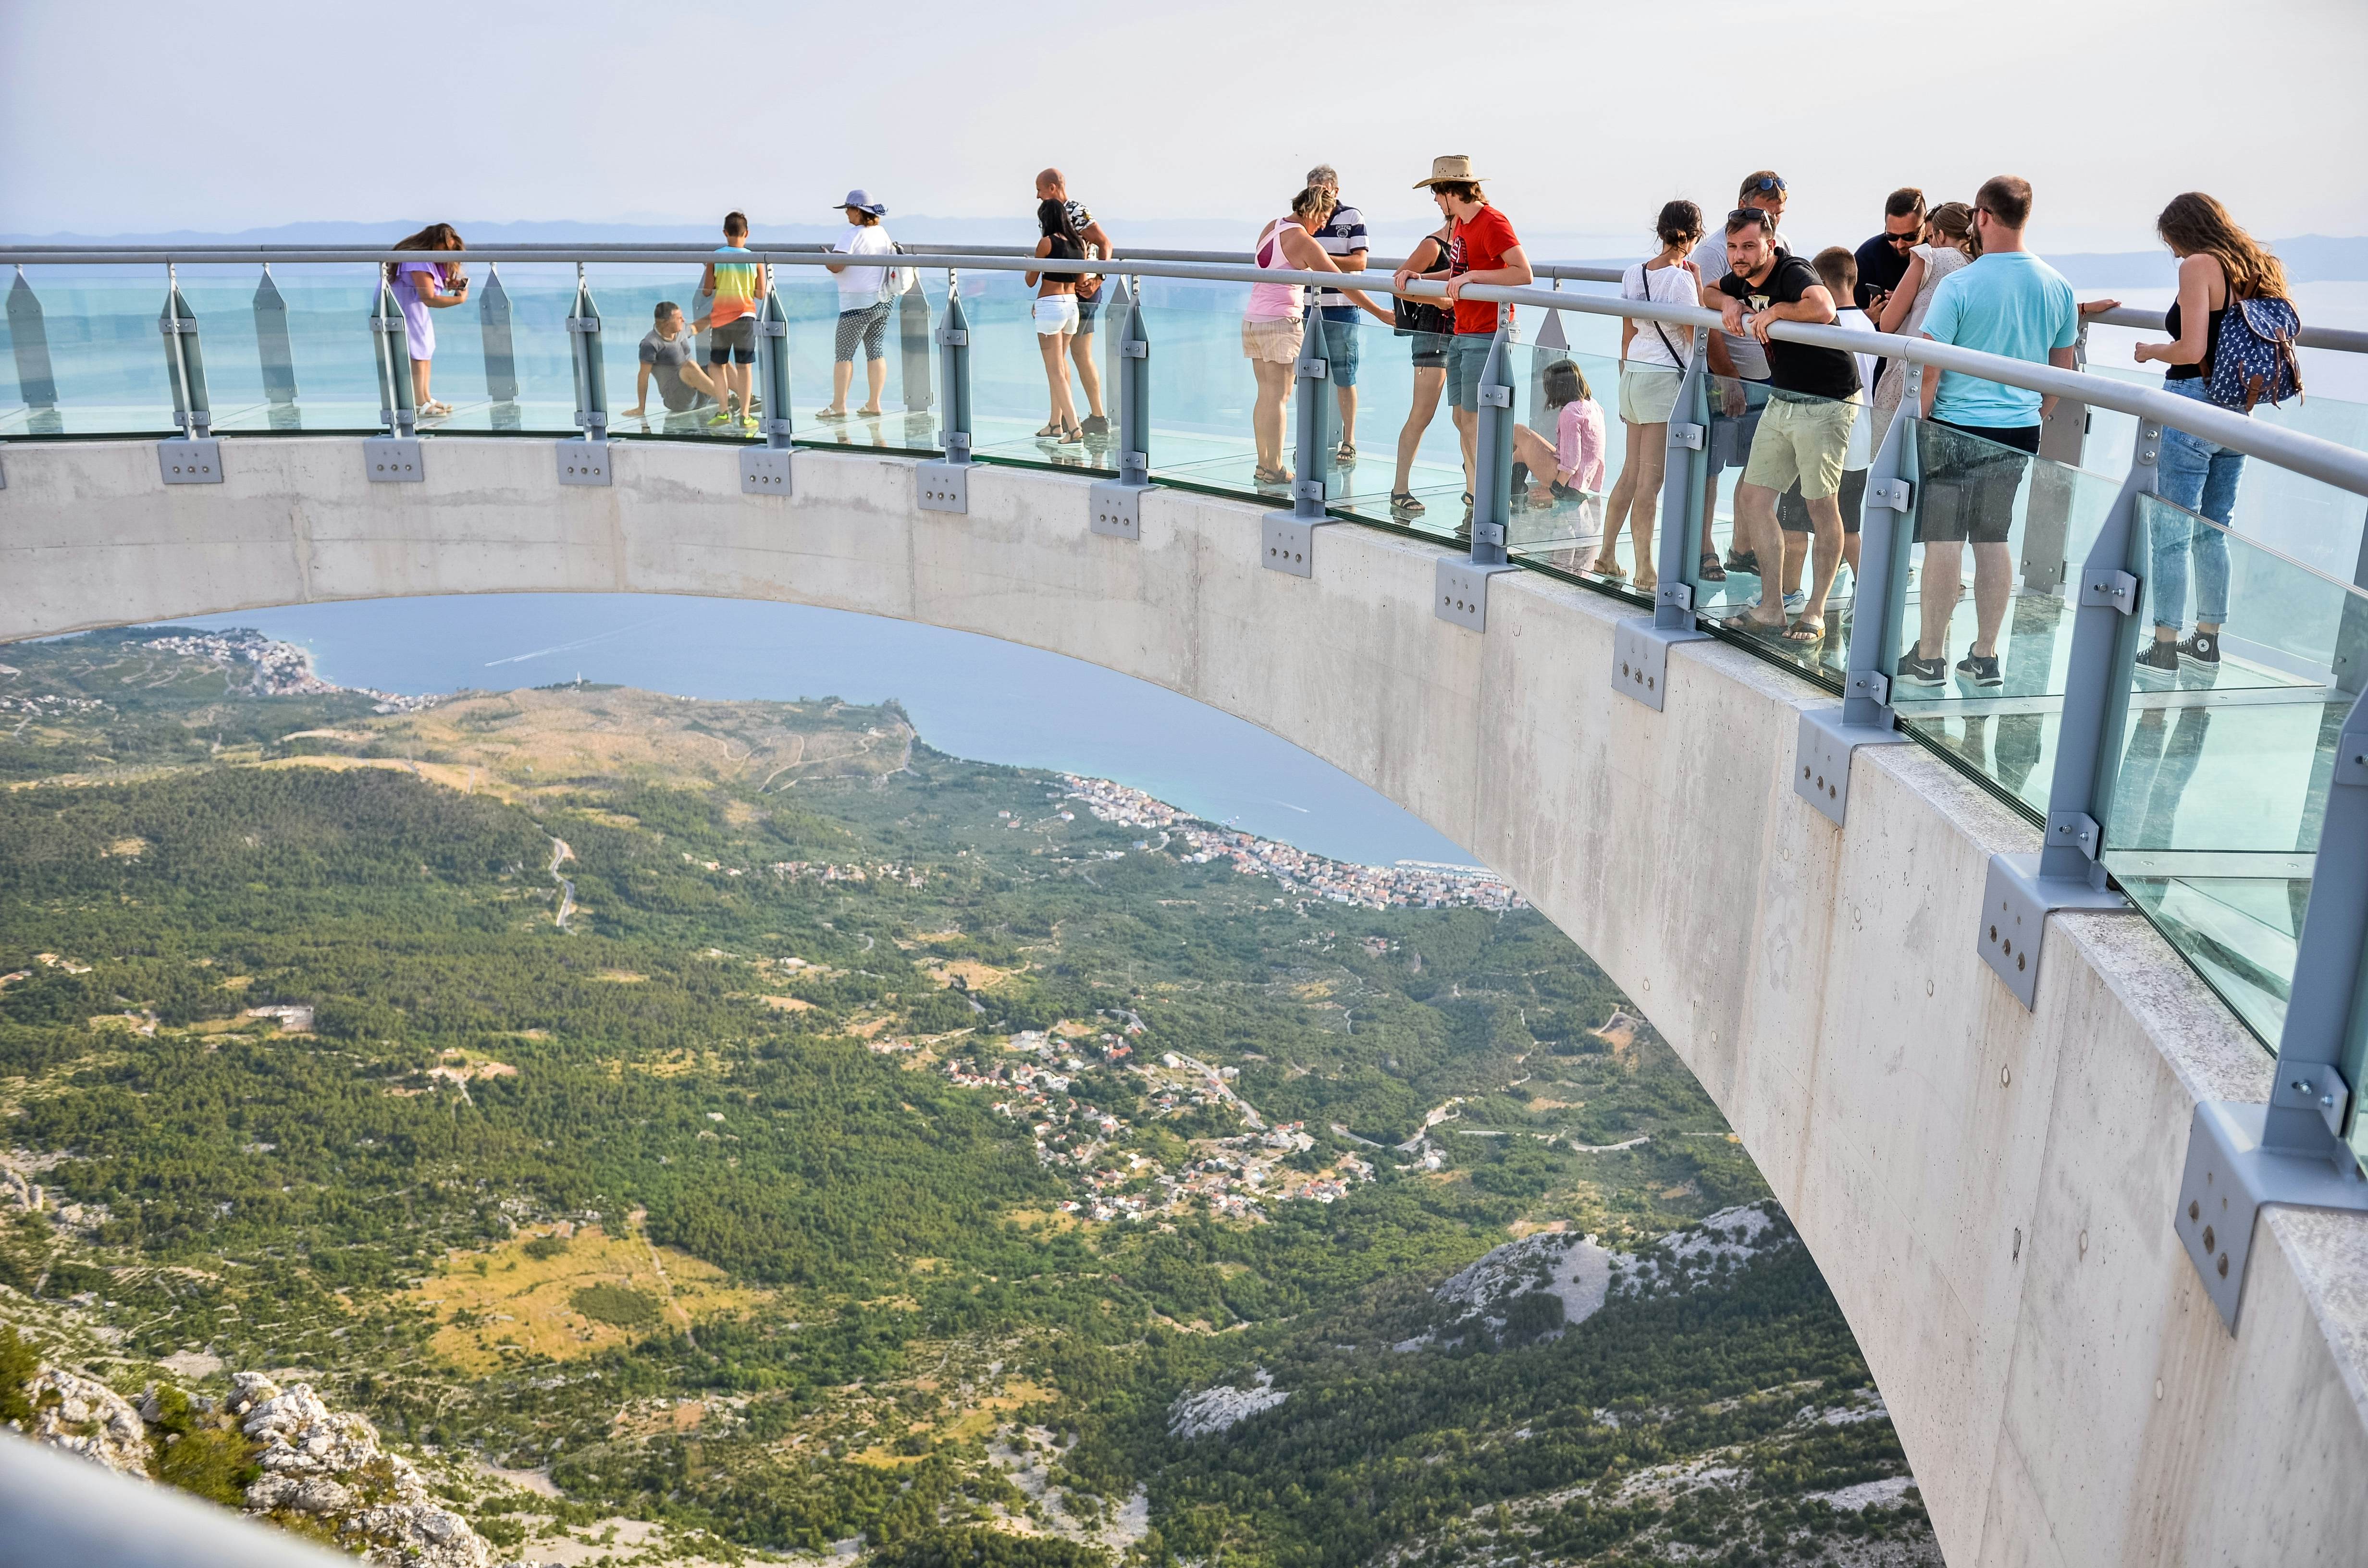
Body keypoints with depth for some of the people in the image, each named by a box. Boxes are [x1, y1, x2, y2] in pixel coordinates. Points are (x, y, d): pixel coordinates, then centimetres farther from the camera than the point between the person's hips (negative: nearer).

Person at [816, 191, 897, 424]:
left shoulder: (852, 235, -15)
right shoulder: (882, 233, 9)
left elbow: (836, 266, -23)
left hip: (859, 303, -8)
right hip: (885, 300, 8)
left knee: (843, 353, 0)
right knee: (876, 351, 9)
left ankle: (838, 407, 2)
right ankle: (874, 404, 10)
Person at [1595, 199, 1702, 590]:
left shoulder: (1633, 274, 7)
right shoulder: (1681, 279, -13)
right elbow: (1696, 336, -9)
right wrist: (1697, 284, -5)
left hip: (1633, 375, 7)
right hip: (1665, 380, -7)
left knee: (1631, 473, 16)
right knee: (1650, 478, -5)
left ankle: (1606, 555, 21)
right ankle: (1645, 570, 0)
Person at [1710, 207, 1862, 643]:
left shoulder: (1794, 272, -21)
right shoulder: (1743, 279, 5)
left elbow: (1823, 309, -41)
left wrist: (1775, 311, -25)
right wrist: (1729, 303, 3)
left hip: (1825, 404, -9)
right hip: (1781, 401, 9)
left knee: (1821, 506, 0)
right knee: (1752, 497, 6)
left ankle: (1815, 614, 9)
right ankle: (1771, 607, 14)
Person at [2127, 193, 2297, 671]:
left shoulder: (2200, 265, -11)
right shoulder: (2261, 269, 13)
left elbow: (2192, 350, -18)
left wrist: (2151, 351, 0)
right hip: (2238, 416, 8)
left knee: (2171, 534, -1)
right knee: (2213, 532, 16)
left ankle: (2165, 649, 2)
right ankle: (2207, 641, 24)